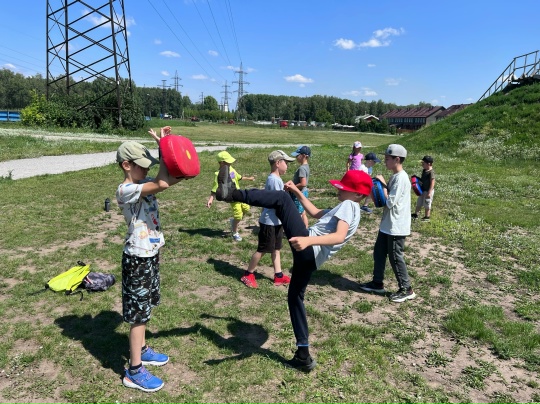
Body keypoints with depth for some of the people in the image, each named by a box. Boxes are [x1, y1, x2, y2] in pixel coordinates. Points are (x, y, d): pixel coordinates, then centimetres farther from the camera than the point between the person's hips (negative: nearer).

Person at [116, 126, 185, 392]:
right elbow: (163, 184, -32)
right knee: (138, 313, 1)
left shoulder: (144, 184, 5)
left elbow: (175, 178, 1)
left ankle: (141, 350, 40)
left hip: (151, 254, 9)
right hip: (138, 258, -8)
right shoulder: (126, 190, -21)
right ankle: (134, 372, 15)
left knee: (144, 309, 22)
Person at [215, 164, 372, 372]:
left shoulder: (348, 205, -5)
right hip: (310, 256, 10)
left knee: (282, 199, -13)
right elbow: (316, 213, 35)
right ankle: (303, 356, 21)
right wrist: (298, 192, 31)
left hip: (307, 249, -10)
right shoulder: (349, 209, 26)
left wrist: (309, 240, -40)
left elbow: (340, 236, -24)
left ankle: (233, 194, -26)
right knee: (295, 297, 18)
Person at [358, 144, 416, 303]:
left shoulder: (401, 178, -20)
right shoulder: (394, 177, 11)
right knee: (379, 253, 16)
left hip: (396, 226, -10)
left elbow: (390, 202, -23)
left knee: (395, 257, 1)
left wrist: (382, 185, -13)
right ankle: (377, 283, 30)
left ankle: (406, 289, 15)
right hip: (387, 224, 10)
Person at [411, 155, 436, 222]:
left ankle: (427, 217, 19)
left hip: (428, 191, -9)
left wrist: (429, 192, -24)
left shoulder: (431, 172, -23)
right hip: (423, 190, 9)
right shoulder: (424, 170, 4)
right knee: (419, 203, 18)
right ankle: (416, 214, 30)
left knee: (427, 204, 5)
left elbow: (432, 183, -23)